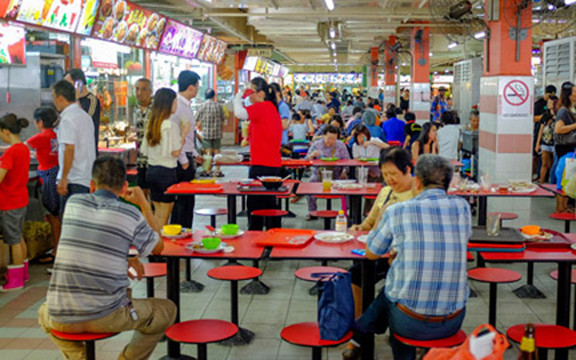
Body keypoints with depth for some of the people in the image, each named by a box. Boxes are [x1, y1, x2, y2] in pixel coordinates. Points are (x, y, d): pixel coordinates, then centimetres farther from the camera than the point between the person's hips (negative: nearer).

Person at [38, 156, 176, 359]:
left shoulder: (74, 203, 5)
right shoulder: (131, 215, -6)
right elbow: (158, 247, 12)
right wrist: (144, 205, 20)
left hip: (62, 319, 3)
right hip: (106, 317, -3)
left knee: (45, 313, 40)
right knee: (167, 310, 20)